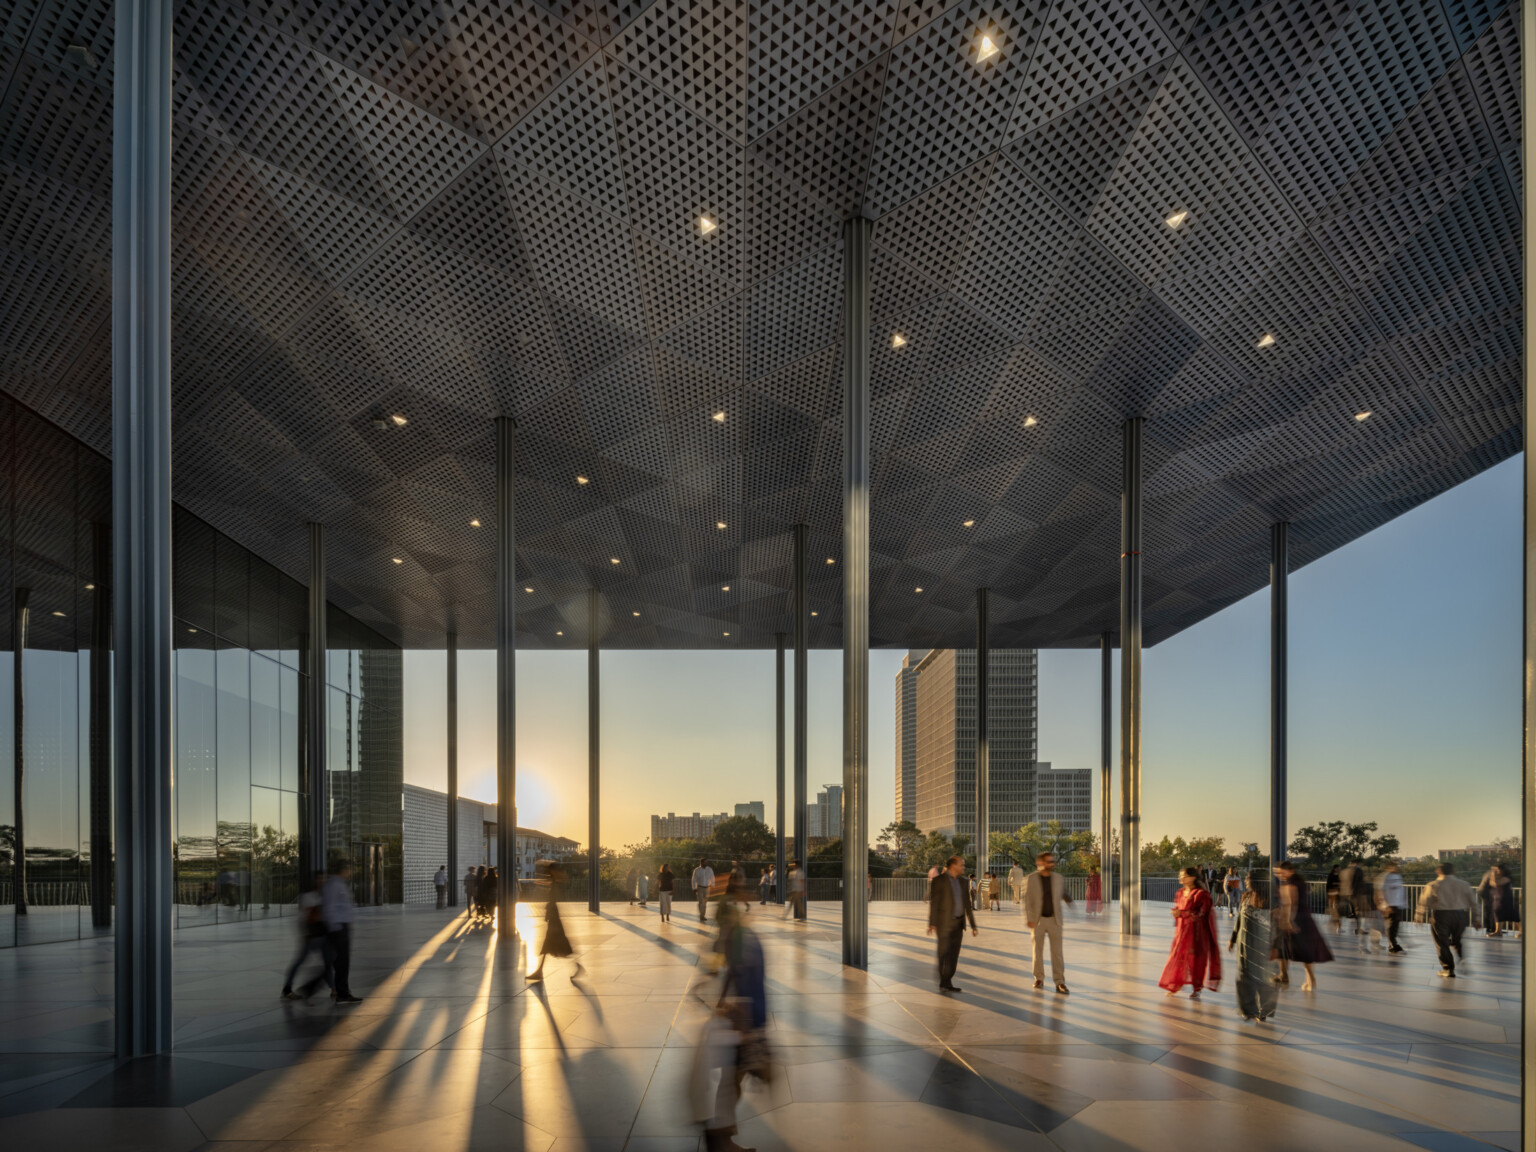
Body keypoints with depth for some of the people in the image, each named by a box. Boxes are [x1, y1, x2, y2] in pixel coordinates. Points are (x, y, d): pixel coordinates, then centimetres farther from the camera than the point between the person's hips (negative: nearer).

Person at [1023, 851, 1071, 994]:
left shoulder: (1058, 878, 1)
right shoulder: (1030, 879, -7)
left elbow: (1063, 894, 12)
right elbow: (1027, 900, -7)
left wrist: (1069, 900, -8)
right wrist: (1028, 920, -15)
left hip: (1054, 920, 1)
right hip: (1037, 920, -1)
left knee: (1057, 951, -2)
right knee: (1038, 951, 6)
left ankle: (1060, 982, 0)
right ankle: (1039, 979, 19)